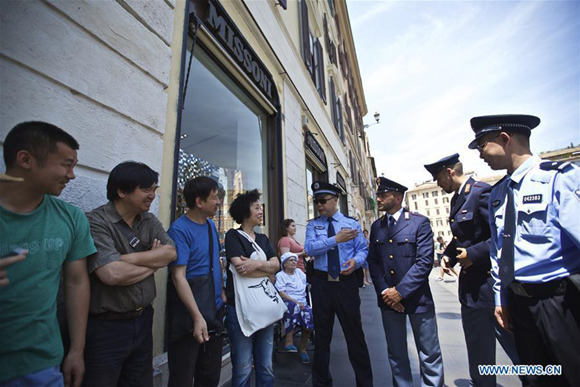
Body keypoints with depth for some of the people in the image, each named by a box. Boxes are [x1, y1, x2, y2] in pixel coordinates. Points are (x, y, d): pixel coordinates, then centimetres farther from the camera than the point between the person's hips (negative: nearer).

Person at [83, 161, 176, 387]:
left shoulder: (150, 221, 3)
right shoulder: (96, 223, -17)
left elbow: (170, 253, -9)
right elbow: (112, 274, -28)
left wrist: (128, 258, -19)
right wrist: (154, 262, -12)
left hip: (143, 320, 7)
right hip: (106, 327, -6)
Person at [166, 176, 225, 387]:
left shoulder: (211, 225, 5)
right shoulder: (179, 229, -17)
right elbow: (178, 277, -22)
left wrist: (222, 293, 11)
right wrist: (197, 317, -25)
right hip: (189, 315, -7)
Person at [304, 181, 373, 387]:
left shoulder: (352, 223, 3)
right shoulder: (313, 224, 2)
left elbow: (363, 249, 3)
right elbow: (310, 248, -13)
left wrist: (356, 261, -19)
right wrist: (336, 239, -21)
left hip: (347, 282, -1)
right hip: (321, 283, 1)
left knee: (355, 333, 8)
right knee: (322, 334, 15)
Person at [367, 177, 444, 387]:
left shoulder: (420, 222, -7)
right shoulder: (376, 226, 6)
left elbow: (425, 261, -13)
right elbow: (373, 261, 4)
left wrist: (400, 291, -16)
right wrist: (385, 291, -7)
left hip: (417, 297, -3)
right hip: (388, 298, 4)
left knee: (429, 355, 11)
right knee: (396, 354, 16)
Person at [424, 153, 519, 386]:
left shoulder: (482, 192, -16)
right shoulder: (456, 199, 12)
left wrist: (474, 253, -24)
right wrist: (448, 255, 6)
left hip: (491, 281, -9)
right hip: (471, 286, 9)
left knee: (514, 342, 9)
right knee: (477, 348, 20)